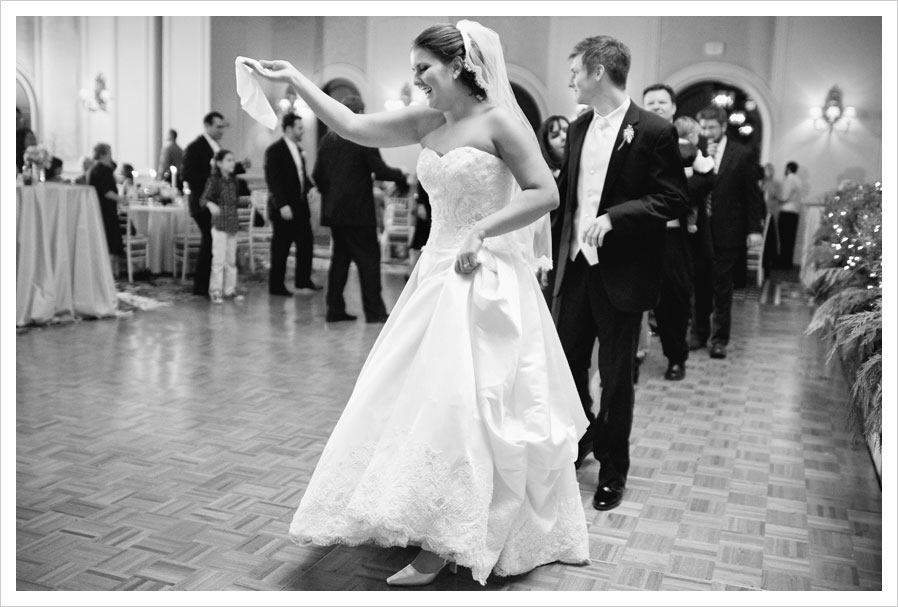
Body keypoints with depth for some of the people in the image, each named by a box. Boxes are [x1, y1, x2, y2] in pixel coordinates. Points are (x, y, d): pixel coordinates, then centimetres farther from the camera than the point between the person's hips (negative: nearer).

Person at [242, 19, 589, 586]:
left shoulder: (500, 119, -9)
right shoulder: (428, 120, 10)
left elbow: (545, 193, -14)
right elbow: (355, 126, 10)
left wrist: (482, 231, -18)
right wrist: (295, 79, 10)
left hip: (487, 281, -7)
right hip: (438, 275, 7)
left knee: (457, 404, -7)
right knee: (423, 398, 9)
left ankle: (440, 546, 4)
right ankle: (436, 532, 25)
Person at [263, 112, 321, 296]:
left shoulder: (297, 149, 14)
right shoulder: (274, 150, -11)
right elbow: (272, 180, -15)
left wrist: (310, 186, 1)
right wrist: (282, 205, -21)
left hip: (300, 206, 8)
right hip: (284, 208, -8)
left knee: (306, 243, 10)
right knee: (281, 248, 1)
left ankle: (303, 279, 24)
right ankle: (276, 286, 11)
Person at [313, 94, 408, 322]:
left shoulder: (328, 139, 8)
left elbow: (317, 174, 9)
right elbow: (380, 170, -13)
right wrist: (402, 177, 2)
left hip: (333, 209, 6)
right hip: (358, 210, -6)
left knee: (340, 257, 12)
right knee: (369, 259, 0)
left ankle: (335, 308, 13)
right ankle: (374, 311, 1)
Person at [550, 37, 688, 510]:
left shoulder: (653, 131, -9)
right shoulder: (578, 129, 10)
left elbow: (673, 200, -11)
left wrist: (613, 217, -22)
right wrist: (555, 248, 10)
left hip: (621, 274, -5)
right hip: (575, 267, 6)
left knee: (616, 377, 6)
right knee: (565, 363, 12)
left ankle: (613, 471, 24)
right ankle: (580, 438, 38)